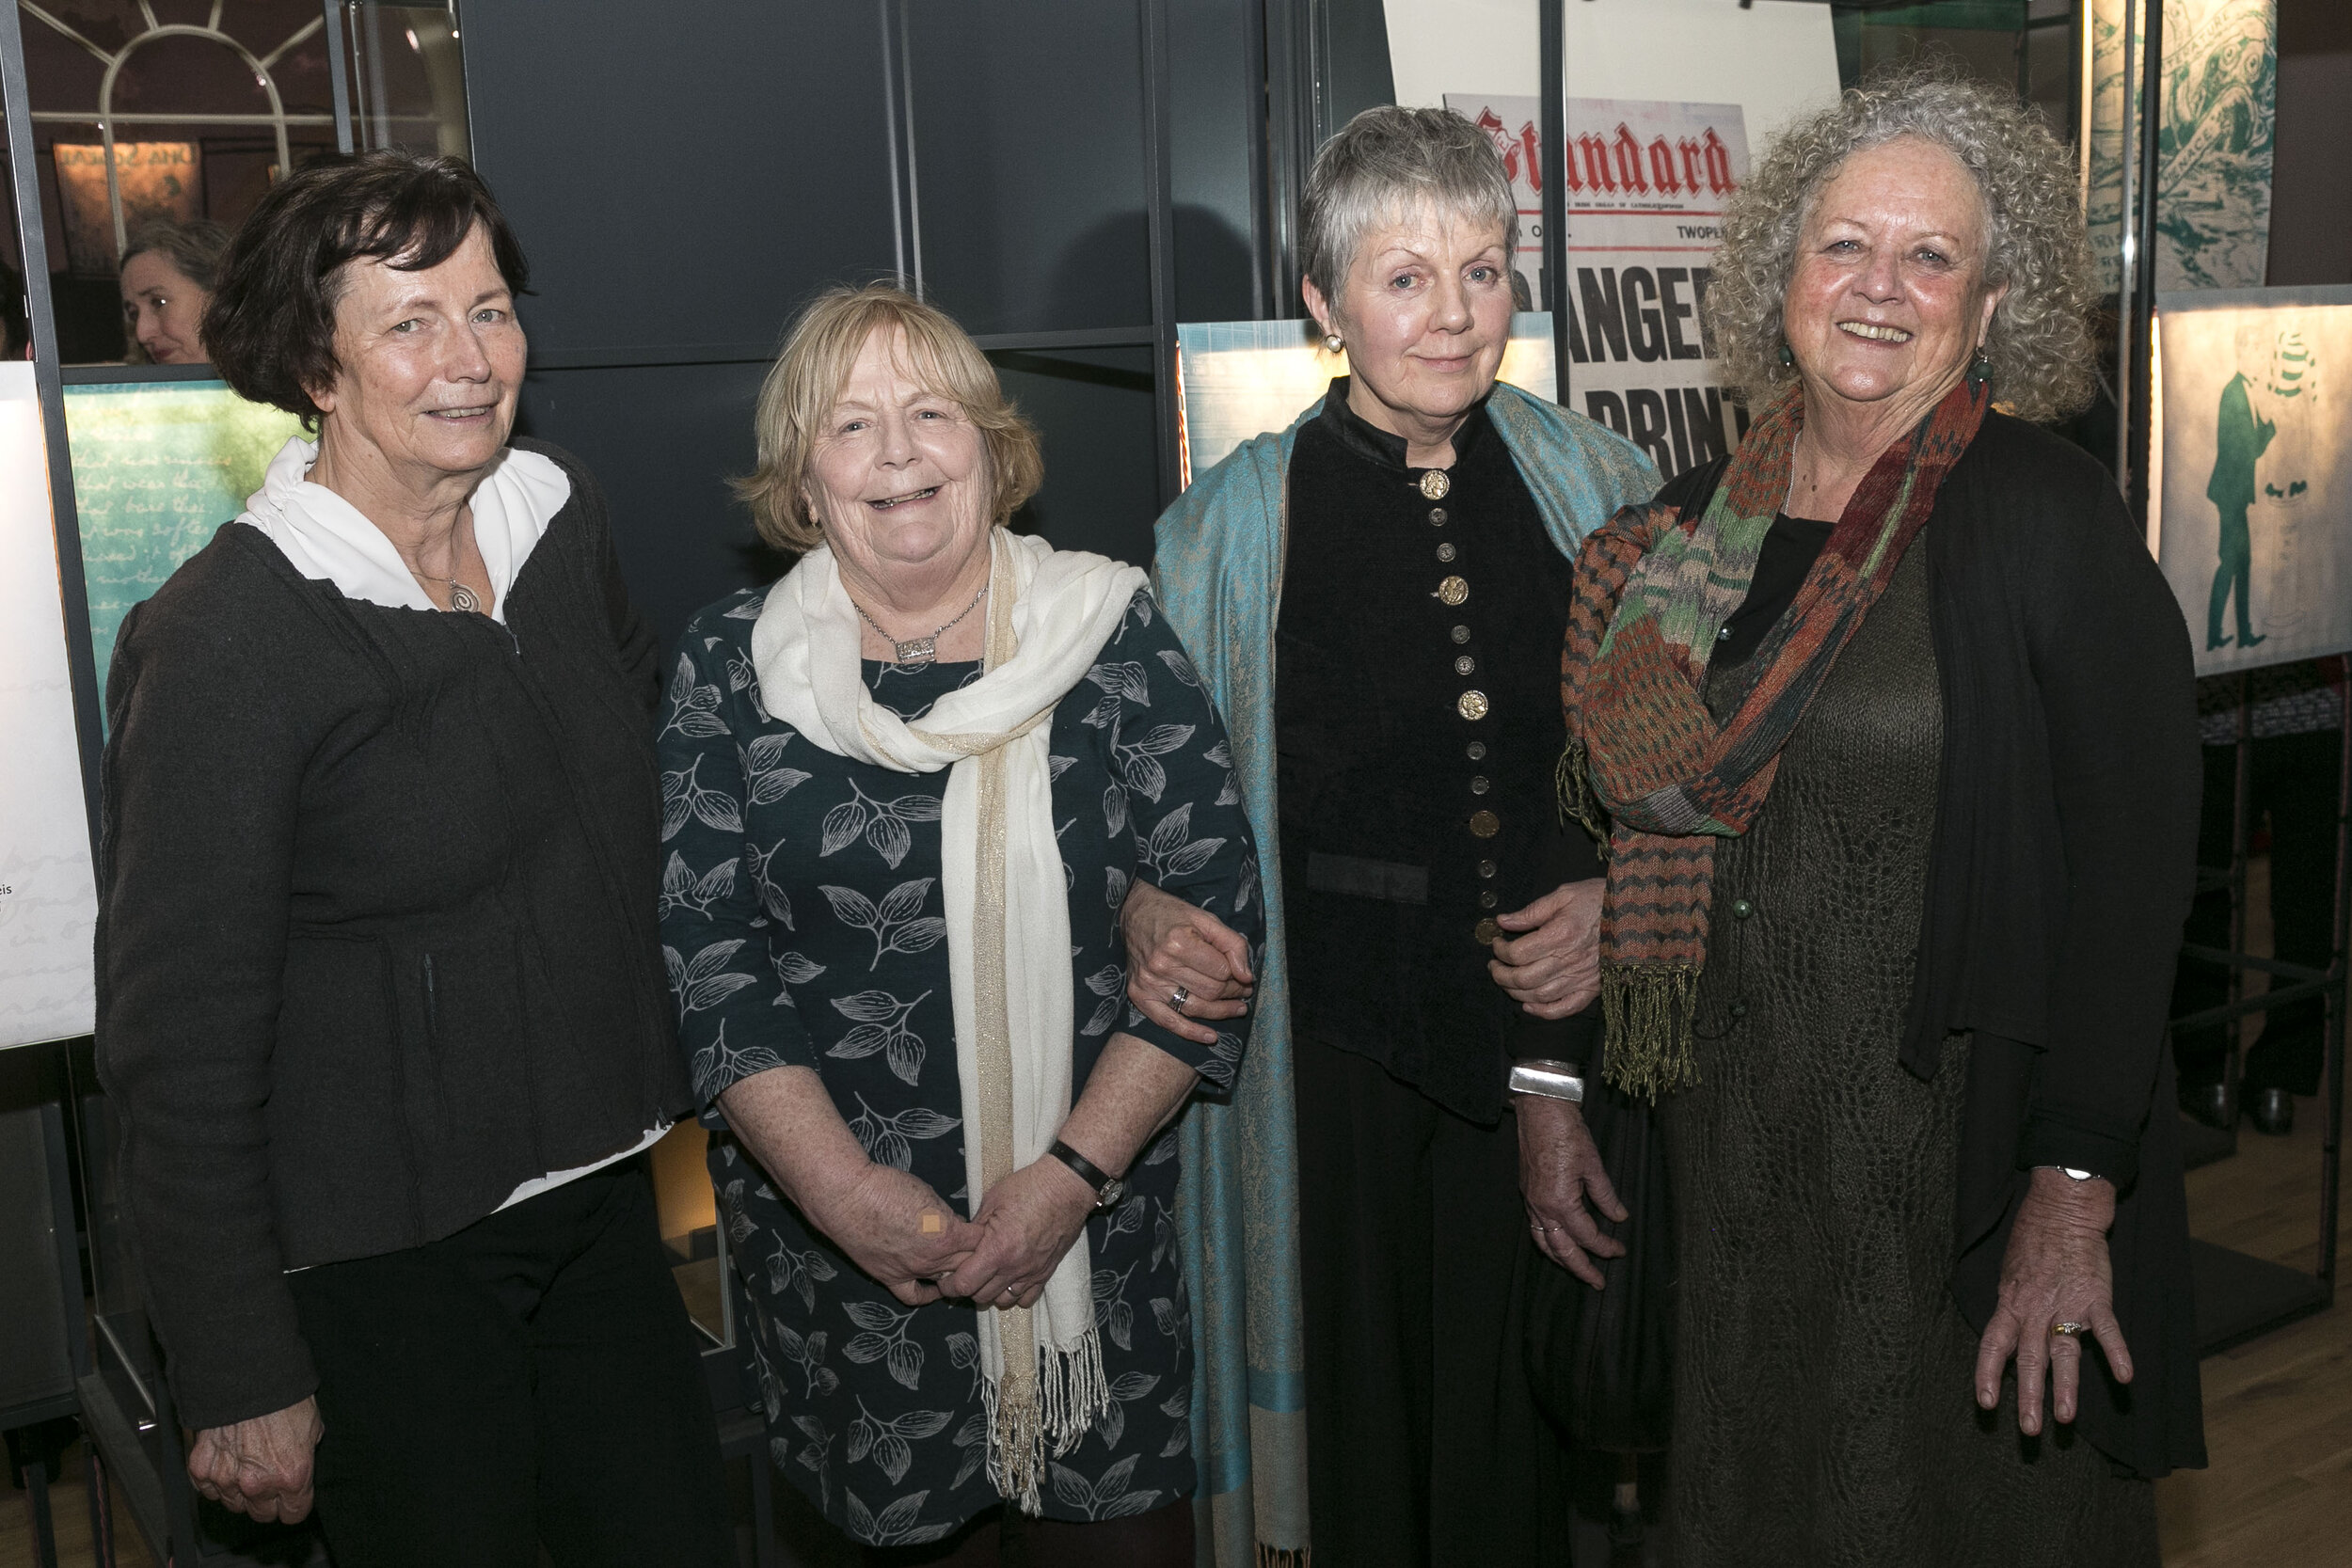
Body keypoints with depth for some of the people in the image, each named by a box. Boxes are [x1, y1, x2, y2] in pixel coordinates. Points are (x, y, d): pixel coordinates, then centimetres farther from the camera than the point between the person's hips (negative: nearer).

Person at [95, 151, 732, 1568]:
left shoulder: (563, 513, 1)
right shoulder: (222, 638, -18)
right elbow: (182, 1037, -15)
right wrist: (242, 1378, -12)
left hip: (599, 1190, 6)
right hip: (383, 1250, -6)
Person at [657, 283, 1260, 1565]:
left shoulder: (1111, 638, -3)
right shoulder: (729, 667, 0)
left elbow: (1215, 915, -5)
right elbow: (704, 955, -3)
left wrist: (1073, 1173, -12)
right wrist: (845, 1189, -12)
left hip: (1096, 1224, 0)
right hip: (834, 1229, 1)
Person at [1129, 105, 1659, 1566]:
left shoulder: (1604, 490, 3)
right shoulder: (1234, 523, -1)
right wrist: (1154, 915, -14)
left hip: (1575, 1035, 1)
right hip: (1342, 1057, -1)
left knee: (1546, 1411, 9)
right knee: (1367, 1414, 10)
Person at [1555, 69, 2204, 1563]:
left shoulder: (2051, 518, -12)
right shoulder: (1696, 525, 3)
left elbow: (2134, 872, -16)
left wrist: (2073, 1197, -19)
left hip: (1957, 1153, -5)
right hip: (1730, 1147, 5)